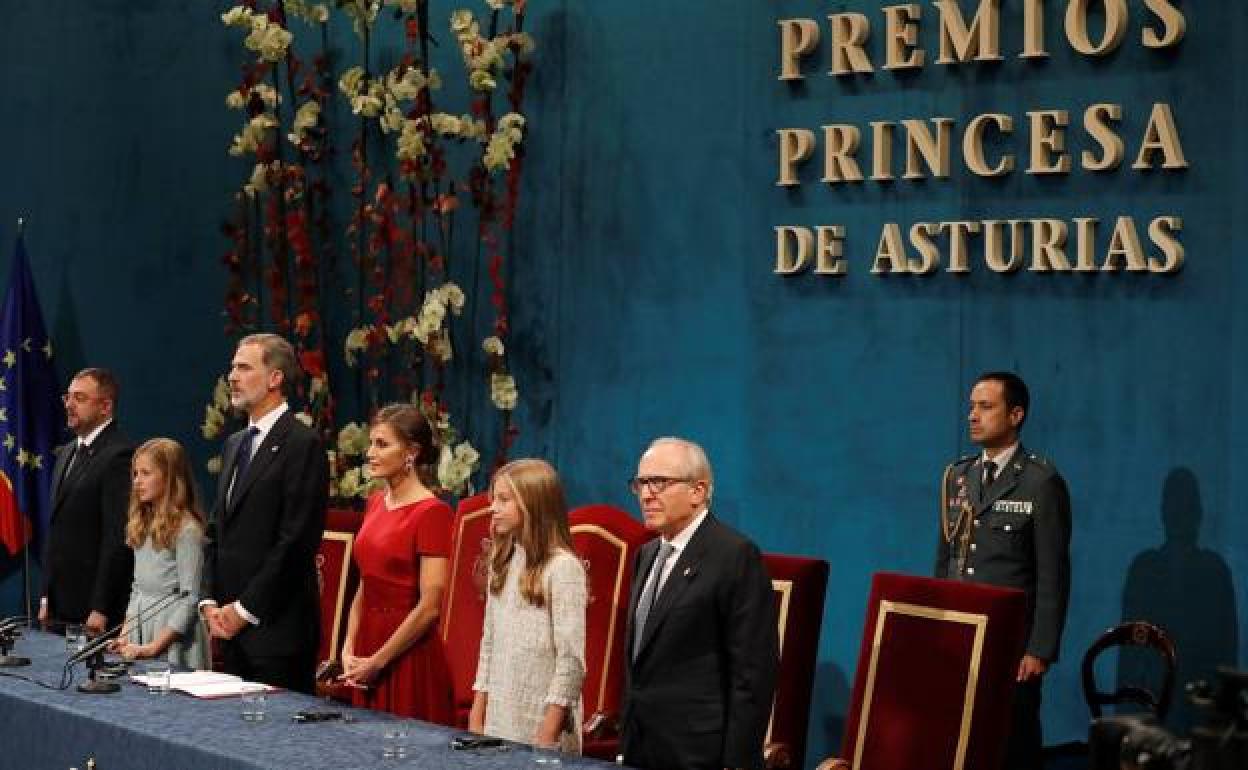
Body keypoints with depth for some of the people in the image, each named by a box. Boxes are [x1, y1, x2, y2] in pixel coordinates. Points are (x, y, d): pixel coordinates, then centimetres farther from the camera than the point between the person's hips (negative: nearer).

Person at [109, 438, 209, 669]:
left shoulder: (186, 529, -13)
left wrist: (153, 648, -17)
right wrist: (124, 636, 6)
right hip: (139, 625, 7)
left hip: (171, 633, -7)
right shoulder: (142, 526, 11)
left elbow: (189, 598, -15)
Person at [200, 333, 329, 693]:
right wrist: (210, 601, 5)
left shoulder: (303, 444, -9)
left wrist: (246, 609, -13)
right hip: (231, 626, 8)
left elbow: (297, 540, -15)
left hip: (276, 627, -8)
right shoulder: (235, 444, 18)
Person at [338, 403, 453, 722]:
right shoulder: (376, 502, 11)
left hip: (409, 656, -7)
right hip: (369, 642, 7)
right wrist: (349, 649, 3)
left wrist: (377, 661, -12)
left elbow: (429, 606, -16)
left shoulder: (432, 512, -13)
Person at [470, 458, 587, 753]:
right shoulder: (503, 562, 10)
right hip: (498, 717, 6)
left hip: (540, 717, -6)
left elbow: (571, 659, -13)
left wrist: (549, 734, -15)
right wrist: (476, 717, 10)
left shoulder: (563, 566, -12)